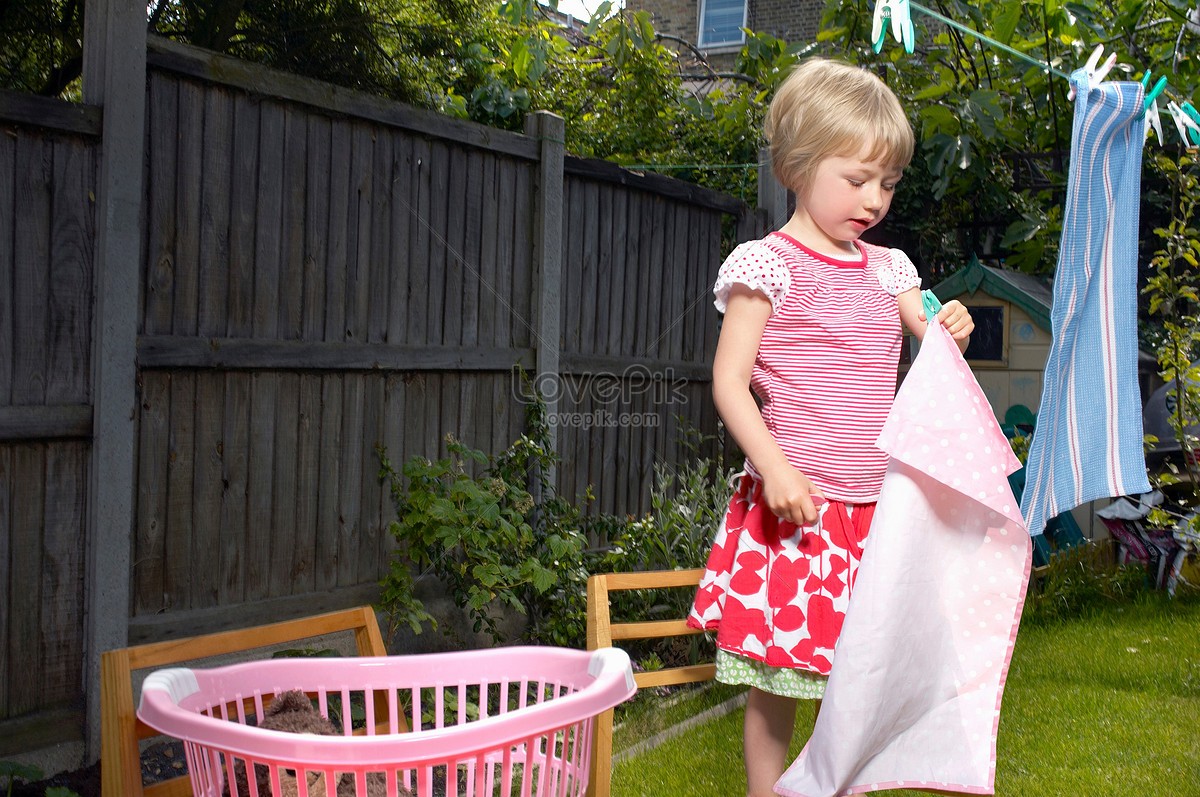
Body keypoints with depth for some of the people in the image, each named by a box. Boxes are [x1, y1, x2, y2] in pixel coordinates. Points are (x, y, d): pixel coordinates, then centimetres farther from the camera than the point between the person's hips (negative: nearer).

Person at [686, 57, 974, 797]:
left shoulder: (887, 269, 12)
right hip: (795, 505, -5)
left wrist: (950, 334, -5)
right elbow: (729, 380, -9)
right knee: (777, 681, 3)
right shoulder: (768, 265, -6)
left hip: (873, 507, 5)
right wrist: (774, 465, -20)